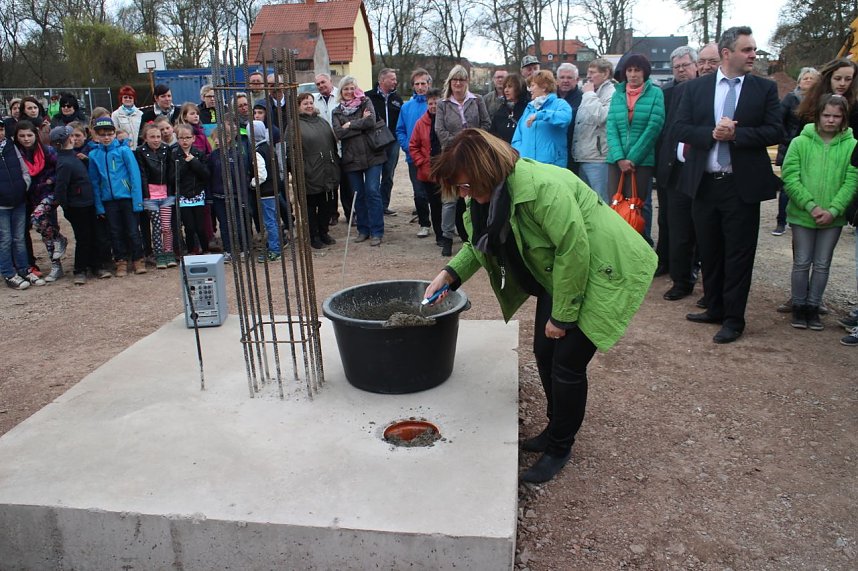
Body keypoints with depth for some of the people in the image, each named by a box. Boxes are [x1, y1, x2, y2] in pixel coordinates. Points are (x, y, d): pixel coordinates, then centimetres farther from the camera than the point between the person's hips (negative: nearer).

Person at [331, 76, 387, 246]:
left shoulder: (366, 103, 5)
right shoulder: (337, 111, 10)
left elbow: (371, 122, -13)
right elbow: (338, 133, -7)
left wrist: (350, 125, -8)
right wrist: (361, 124, -9)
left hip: (372, 155, -3)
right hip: (351, 158, 3)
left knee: (373, 192, -7)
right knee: (358, 195, 8)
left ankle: (376, 232, -1)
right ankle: (363, 230, 19)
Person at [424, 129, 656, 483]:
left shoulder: (542, 187, -33)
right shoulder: (489, 193, -6)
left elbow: (574, 251, -30)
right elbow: (478, 244, 8)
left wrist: (561, 316, -22)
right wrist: (449, 274, -8)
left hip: (601, 272, -9)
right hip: (558, 276, 9)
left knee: (567, 363, -5)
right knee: (544, 352, 12)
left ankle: (559, 448, 15)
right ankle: (556, 430, 33)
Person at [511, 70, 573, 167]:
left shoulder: (559, 104, 2)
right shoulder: (529, 108, 19)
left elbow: (565, 117, -23)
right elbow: (517, 138, 16)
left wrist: (539, 115, -19)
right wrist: (520, 154, -3)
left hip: (552, 165, -5)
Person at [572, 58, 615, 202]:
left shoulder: (611, 93, -8)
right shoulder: (587, 94, 19)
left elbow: (600, 117, -21)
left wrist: (589, 94, -10)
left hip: (598, 159, -9)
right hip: (582, 158, 9)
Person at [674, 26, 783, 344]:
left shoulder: (765, 89, 2)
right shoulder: (696, 88, 5)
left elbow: (775, 132, -5)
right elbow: (681, 128, -1)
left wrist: (735, 134, -17)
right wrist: (712, 133, -17)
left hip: (742, 185, -2)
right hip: (705, 183, 2)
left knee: (739, 255, 2)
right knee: (709, 252, 12)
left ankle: (734, 319, 12)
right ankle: (714, 309, 28)